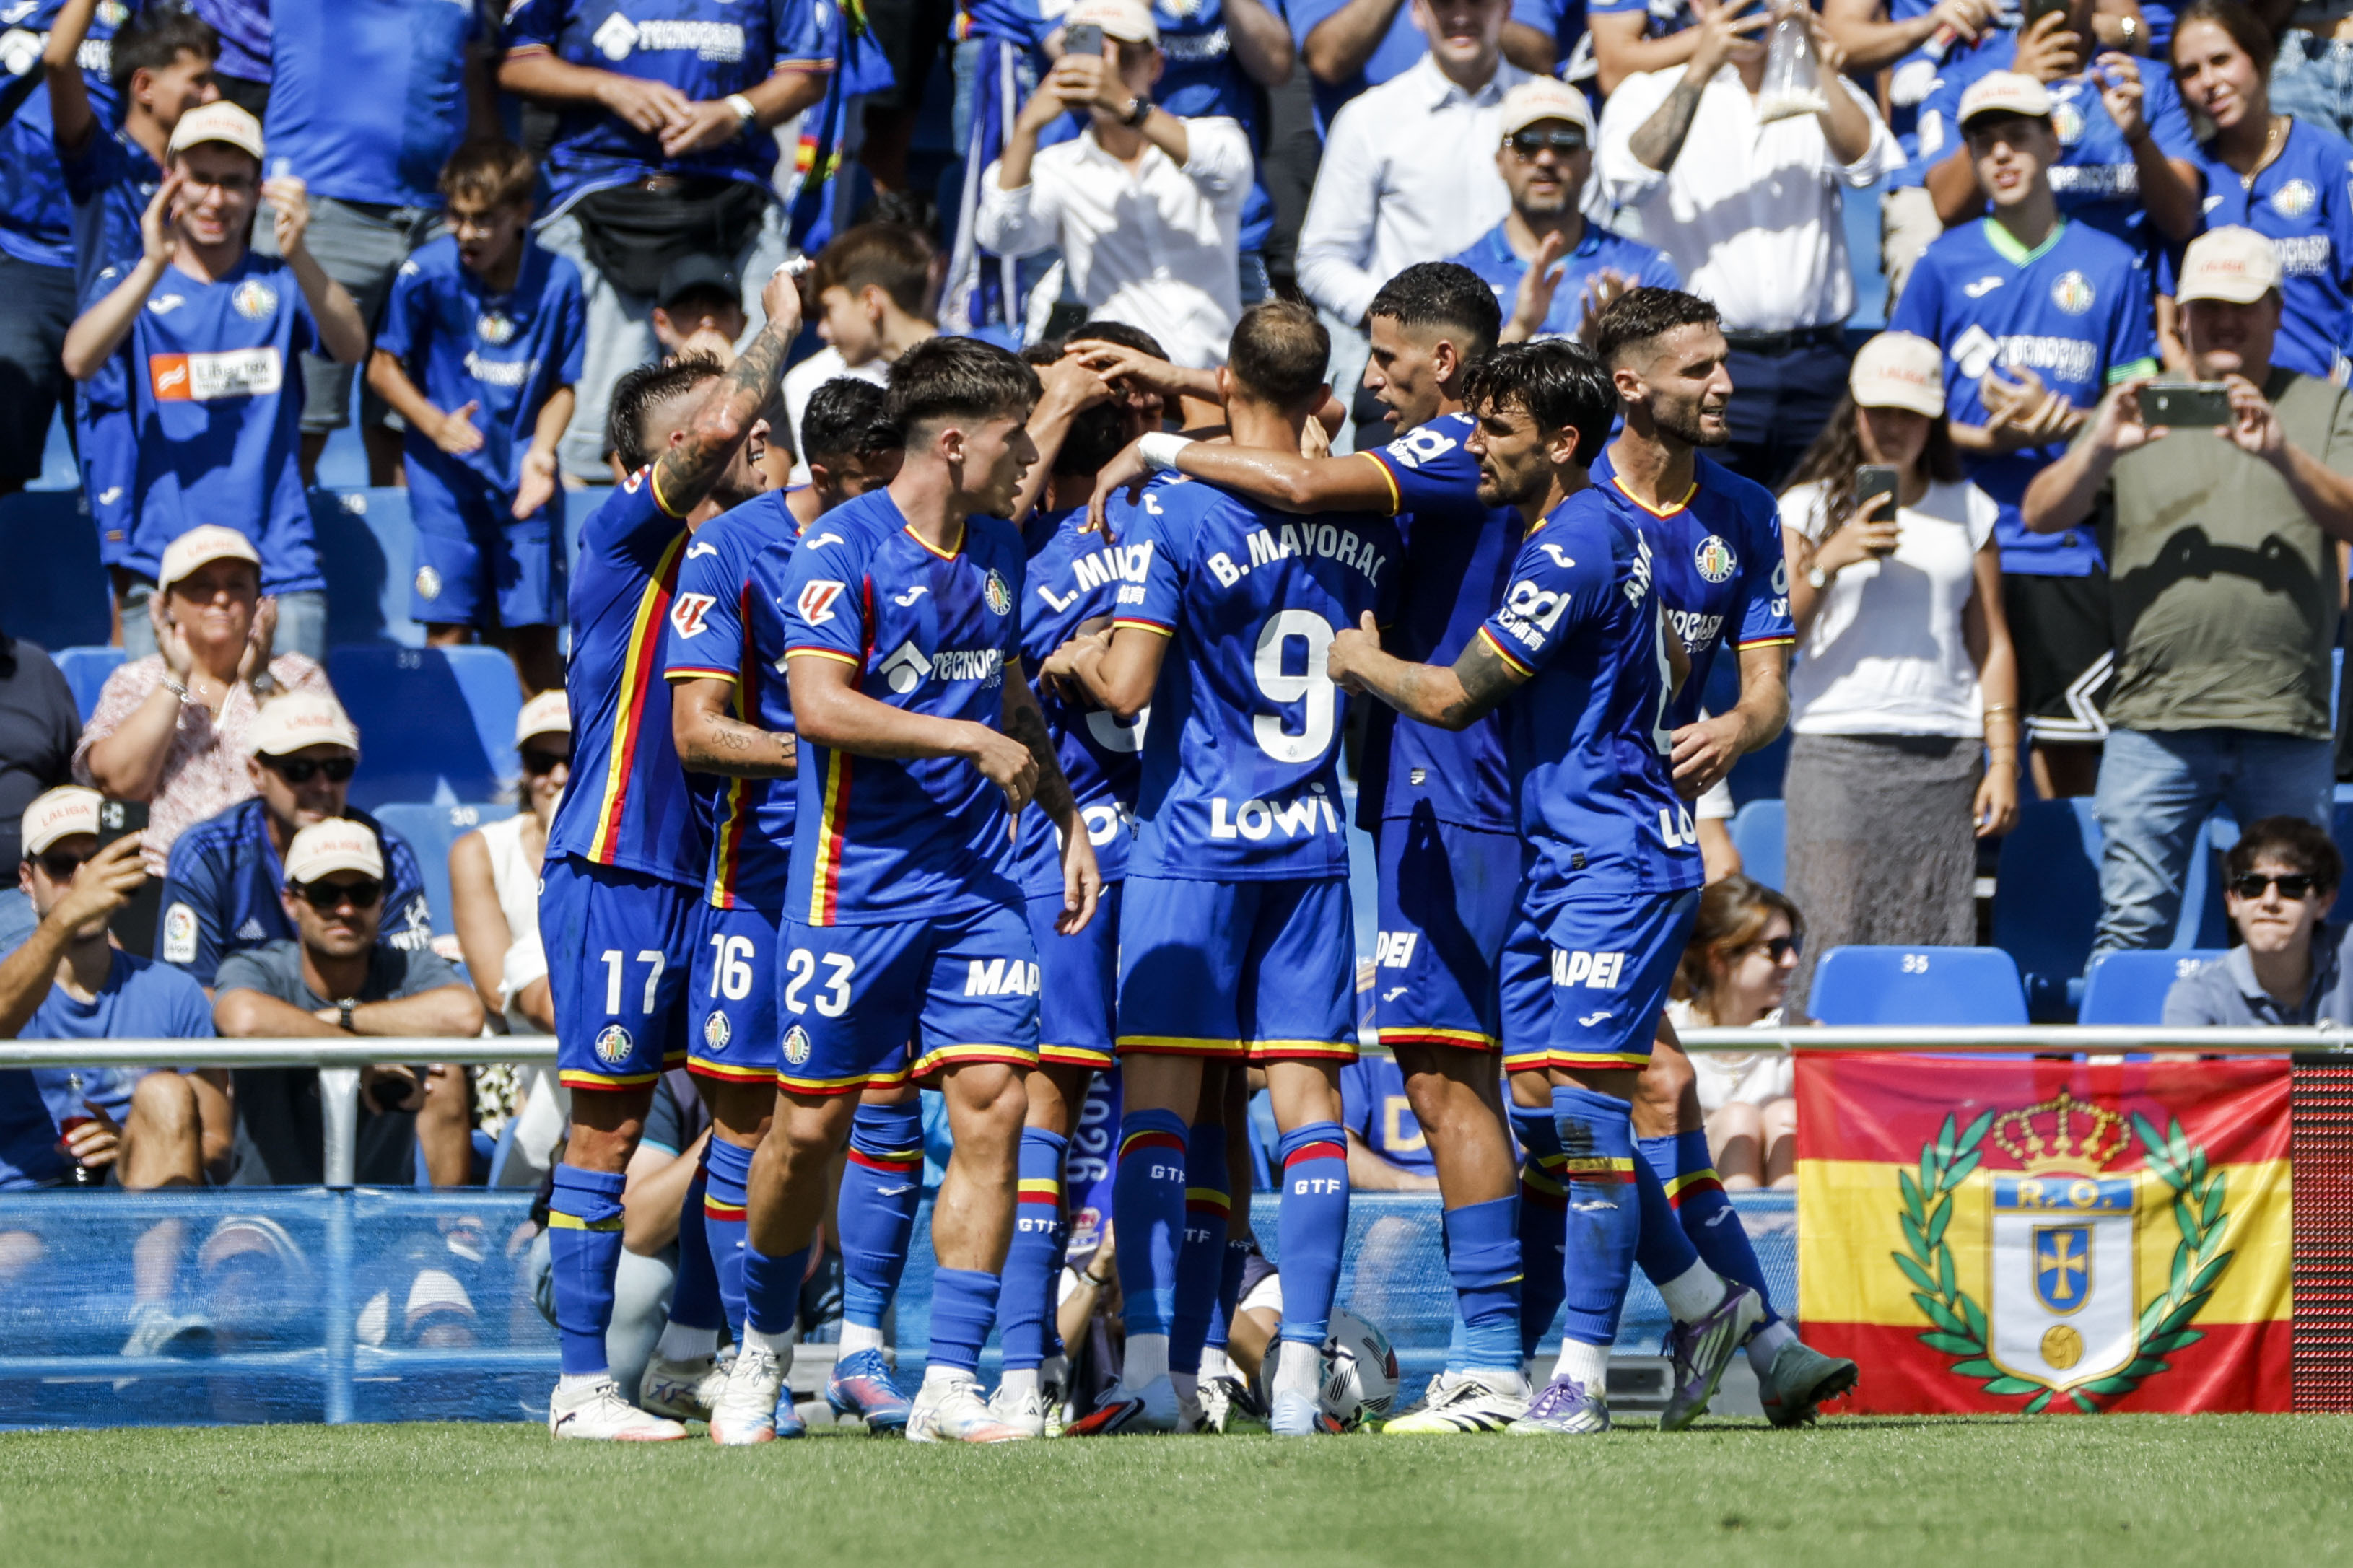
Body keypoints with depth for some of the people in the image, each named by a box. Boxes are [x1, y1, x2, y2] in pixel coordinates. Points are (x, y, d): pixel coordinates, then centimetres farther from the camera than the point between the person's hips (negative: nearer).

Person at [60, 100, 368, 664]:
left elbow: (351, 347, -11)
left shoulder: (279, 285, 8)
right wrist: (153, 267, -25)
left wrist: (298, 258, -30)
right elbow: (79, 360, -12)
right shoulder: (126, 285, 9)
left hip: (279, 570, 0)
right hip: (164, 567, 0)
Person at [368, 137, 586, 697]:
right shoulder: (427, 273, -8)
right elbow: (383, 368, 1)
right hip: (447, 472, -1)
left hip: (523, 477, 1)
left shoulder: (558, 281, -3)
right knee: (449, 625, -8)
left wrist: (541, 452, -12)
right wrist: (435, 423, -15)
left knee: (535, 630, 0)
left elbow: (561, 386, 5)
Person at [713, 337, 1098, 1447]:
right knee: (812, 1126, 2)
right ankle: (764, 1346, 27)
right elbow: (819, 703, -21)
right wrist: (974, 741, -20)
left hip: (975, 878, 6)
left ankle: (948, 1386, -6)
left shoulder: (996, 548, 13)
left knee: (991, 1104, -8)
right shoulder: (843, 548, -10)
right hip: (855, 881, -5)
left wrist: (1067, 817, 22)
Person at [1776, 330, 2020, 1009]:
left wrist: (2004, 759, 6)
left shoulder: (1969, 512, 15)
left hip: (1944, 755, 2)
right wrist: (1826, 563, -13)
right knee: (1832, 945, -10)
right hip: (1835, 749, -2)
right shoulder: (1811, 506, 8)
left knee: (1938, 949, -5)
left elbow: (1992, 642, 15)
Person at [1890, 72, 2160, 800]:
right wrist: (1985, 439, -11)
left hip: (2067, 549, 0)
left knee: (2070, 739, 1)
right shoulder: (1944, 264, 5)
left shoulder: (2110, 266, 6)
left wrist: (2060, 421, -11)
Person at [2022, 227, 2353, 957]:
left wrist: (2283, 456, -20)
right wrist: (2099, 449, -15)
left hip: (2287, 725, 0)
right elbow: (2041, 514, 5)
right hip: (2156, 723, 0)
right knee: (2130, 925, -6)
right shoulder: (2138, 410, 13)